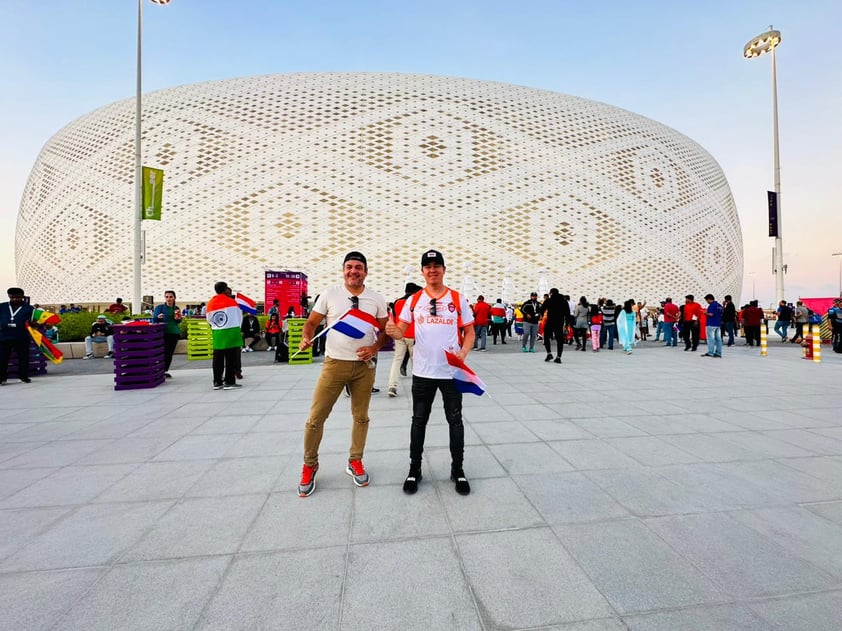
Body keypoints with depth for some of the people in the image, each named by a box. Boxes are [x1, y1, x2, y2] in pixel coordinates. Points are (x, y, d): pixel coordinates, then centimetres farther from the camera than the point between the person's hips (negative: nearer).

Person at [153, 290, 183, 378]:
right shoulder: (160, 307, -2)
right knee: (164, 352, -10)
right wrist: (158, 317, -22)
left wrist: (178, 318, -9)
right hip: (163, 333, -4)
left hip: (174, 333, 4)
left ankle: (165, 371, 17)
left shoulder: (176, 308, 8)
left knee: (170, 353, 6)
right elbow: (154, 319, -1)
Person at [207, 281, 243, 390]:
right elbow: (239, 317, 2)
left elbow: (210, 320, 11)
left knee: (218, 359, 9)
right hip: (232, 332, -4)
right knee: (231, 358, 1)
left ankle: (217, 382, 14)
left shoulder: (210, 303, 4)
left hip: (217, 334, 4)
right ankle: (229, 382, 1)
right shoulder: (231, 301, -5)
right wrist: (238, 329, 17)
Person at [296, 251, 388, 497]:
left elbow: (386, 330, 7)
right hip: (334, 363, -1)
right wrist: (306, 337, -16)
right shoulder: (329, 295, -1)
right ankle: (309, 465, 24)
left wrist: (374, 348, -10)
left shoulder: (377, 299, 1)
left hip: (364, 366, 1)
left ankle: (355, 462, 32)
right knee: (316, 417, 1)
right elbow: (312, 322, 4)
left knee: (361, 417, 12)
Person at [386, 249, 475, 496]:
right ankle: (414, 469, 27)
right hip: (422, 372, 1)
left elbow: (469, 332, 3)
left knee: (455, 420, 9)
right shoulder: (414, 300, 3)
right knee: (419, 420, 11)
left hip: (451, 372, -1)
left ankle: (458, 470, 26)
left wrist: (463, 353, -15)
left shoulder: (458, 299, 0)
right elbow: (401, 331, 2)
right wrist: (393, 331, -21)